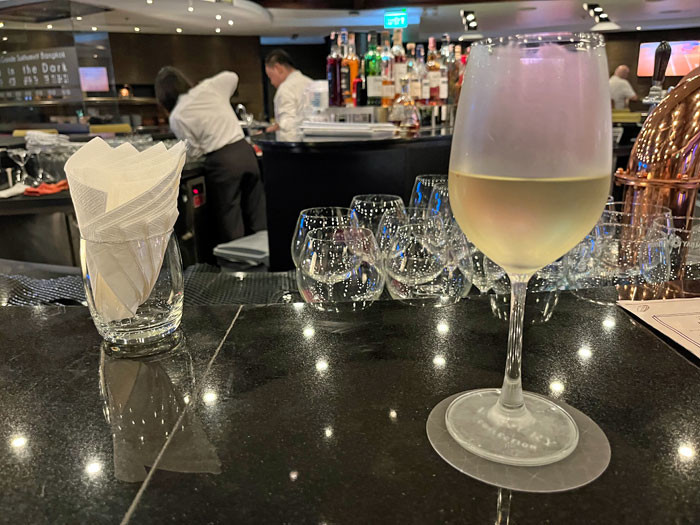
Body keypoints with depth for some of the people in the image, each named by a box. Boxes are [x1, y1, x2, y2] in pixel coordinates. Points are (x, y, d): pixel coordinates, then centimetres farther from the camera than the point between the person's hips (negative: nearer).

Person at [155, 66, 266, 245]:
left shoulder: (176, 117, -2)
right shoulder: (209, 87, 7)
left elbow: (193, 152, 4)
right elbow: (232, 76, 27)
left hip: (222, 162, -5)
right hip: (245, 150, 5)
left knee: (229, 220, 3)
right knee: (257, 217, 11)